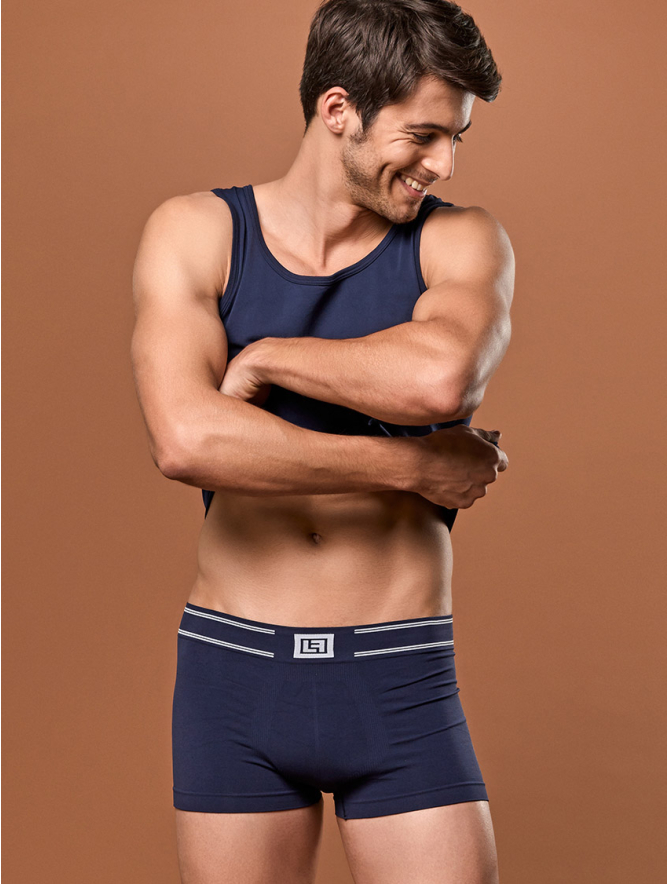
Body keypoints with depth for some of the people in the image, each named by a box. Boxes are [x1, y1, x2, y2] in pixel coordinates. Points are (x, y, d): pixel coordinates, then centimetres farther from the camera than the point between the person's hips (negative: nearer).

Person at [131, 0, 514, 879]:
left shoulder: (463, 242, -1)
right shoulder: (195, 232, -2)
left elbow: (439, 378, -25)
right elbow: (186, 441, -20)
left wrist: (264, 356, -12)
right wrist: (413, 467, -15)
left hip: (401, 681, 0)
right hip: (234, 674, 0)